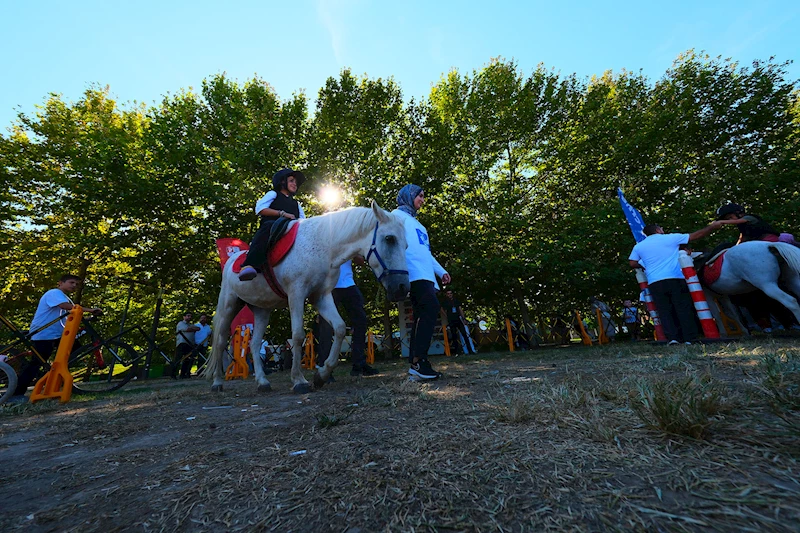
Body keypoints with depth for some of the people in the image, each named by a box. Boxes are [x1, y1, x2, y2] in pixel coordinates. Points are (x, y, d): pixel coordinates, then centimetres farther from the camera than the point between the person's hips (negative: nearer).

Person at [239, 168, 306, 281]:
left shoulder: (296, 204, 35)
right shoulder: (273, 194, 22)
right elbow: (260, 209, 3)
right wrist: (282, 213, -6)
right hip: (272, 228, -4)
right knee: (269, 225, -40)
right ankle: (249, 265, -47)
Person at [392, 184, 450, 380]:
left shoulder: (416, 223, 35)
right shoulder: (399, 214, 10)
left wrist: (441, 271, 26)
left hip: (426, 274, 9)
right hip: (414, 272, -9)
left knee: (422, 316, 1)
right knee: (431, 306, -25)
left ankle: (416, 364, 3)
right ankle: (418, 360, -25)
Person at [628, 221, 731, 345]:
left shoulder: (638, 246, 10)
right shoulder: (670, 238, 8)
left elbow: (632, 263, 9)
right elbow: (696, 235, 13)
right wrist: (713, 226, 24)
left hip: (654, 283, 1)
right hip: (675, 279, -1)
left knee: (665, 311, 4)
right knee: (684, 309, 5)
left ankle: (672, 337, -5)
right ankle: (690, 338, 3)